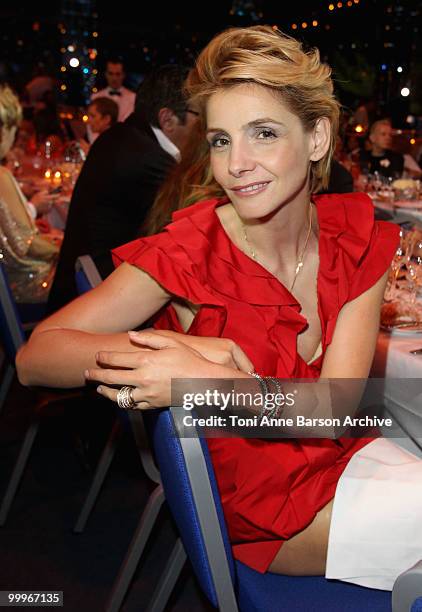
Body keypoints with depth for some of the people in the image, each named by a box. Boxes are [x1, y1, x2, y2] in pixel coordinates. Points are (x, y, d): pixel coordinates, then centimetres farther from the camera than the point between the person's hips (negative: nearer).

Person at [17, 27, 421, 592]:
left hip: (342, 455, 4)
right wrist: (190, 348, -35)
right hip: (259, 507, -4)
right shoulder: (188, 253, -17)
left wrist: (204, 380, -33)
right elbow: (35, 357, -21)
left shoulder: (358, 238, -8)